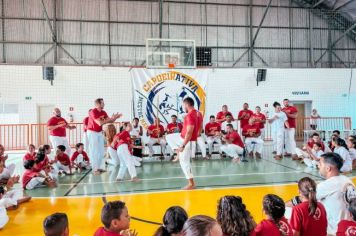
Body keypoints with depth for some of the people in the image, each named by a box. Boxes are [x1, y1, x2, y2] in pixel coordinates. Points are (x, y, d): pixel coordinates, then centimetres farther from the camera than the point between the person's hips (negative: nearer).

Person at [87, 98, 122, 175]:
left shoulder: (103, 112, 1)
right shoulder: (93, 112, -23)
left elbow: (110, 121, 2)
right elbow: (100, 123, -31)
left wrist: (114, 118, -17)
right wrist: (111, 118, -29)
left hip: (100, 132, 8)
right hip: (92, 132, -8)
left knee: (101, 151, 9)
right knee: (94, 151, -6)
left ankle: (100, 167, 18)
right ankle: (95, 169, -1)